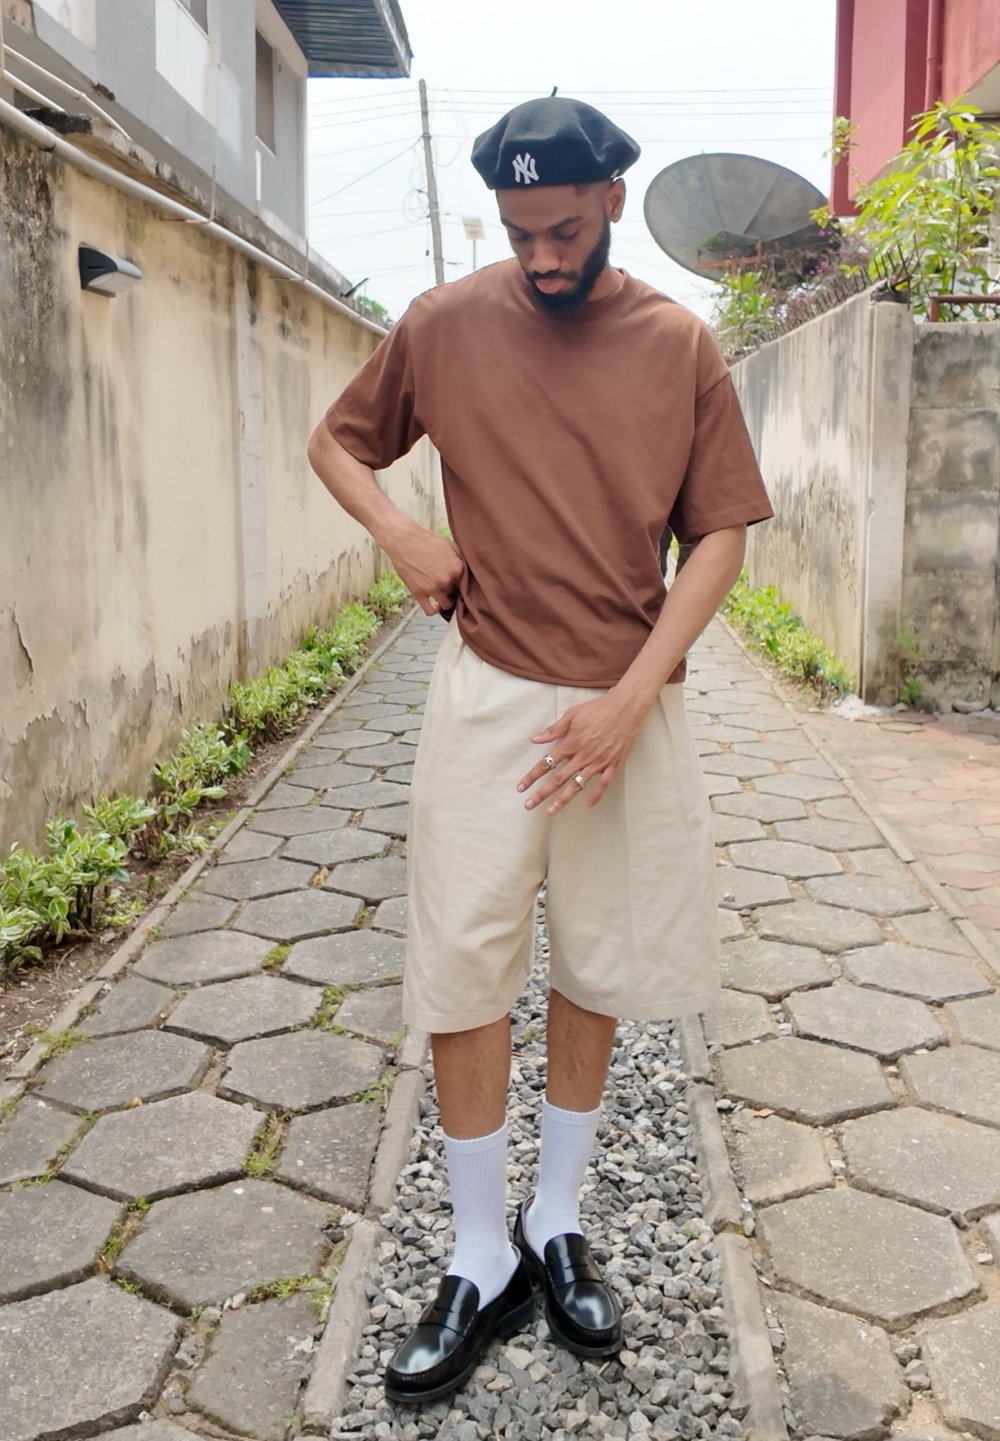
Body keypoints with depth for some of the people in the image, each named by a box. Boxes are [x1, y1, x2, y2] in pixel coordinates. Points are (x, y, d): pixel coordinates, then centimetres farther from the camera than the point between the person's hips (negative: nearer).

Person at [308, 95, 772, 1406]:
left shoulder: (682, 346, 0)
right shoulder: (445, 326, 0)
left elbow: (719, 537, 0)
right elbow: (336, 443, 13)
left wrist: (631, 698, -12)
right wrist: (398, 533, -9)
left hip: (629, 706, 1)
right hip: (490, 695, 0)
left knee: (598, 973, 10)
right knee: (464, 973, -1)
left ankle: (557, 1229, 30)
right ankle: (482, 1263, 17)